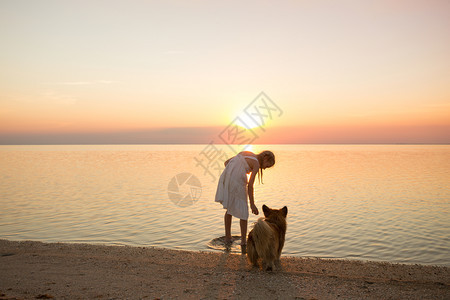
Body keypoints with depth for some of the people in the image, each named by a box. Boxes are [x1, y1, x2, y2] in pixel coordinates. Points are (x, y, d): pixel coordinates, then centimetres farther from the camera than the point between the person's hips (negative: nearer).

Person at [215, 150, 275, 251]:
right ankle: (243, 242, 9)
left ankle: (228, 238, 29)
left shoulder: (245, 153, 20)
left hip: (225, 178, 7)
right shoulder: (256, 164, -2)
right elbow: (250, 185, -8)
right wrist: (252, 204, -4)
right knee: (243, 211, 9)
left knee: (229, 209, 22)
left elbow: (226, 162, 20)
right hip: (237, 183, -7)